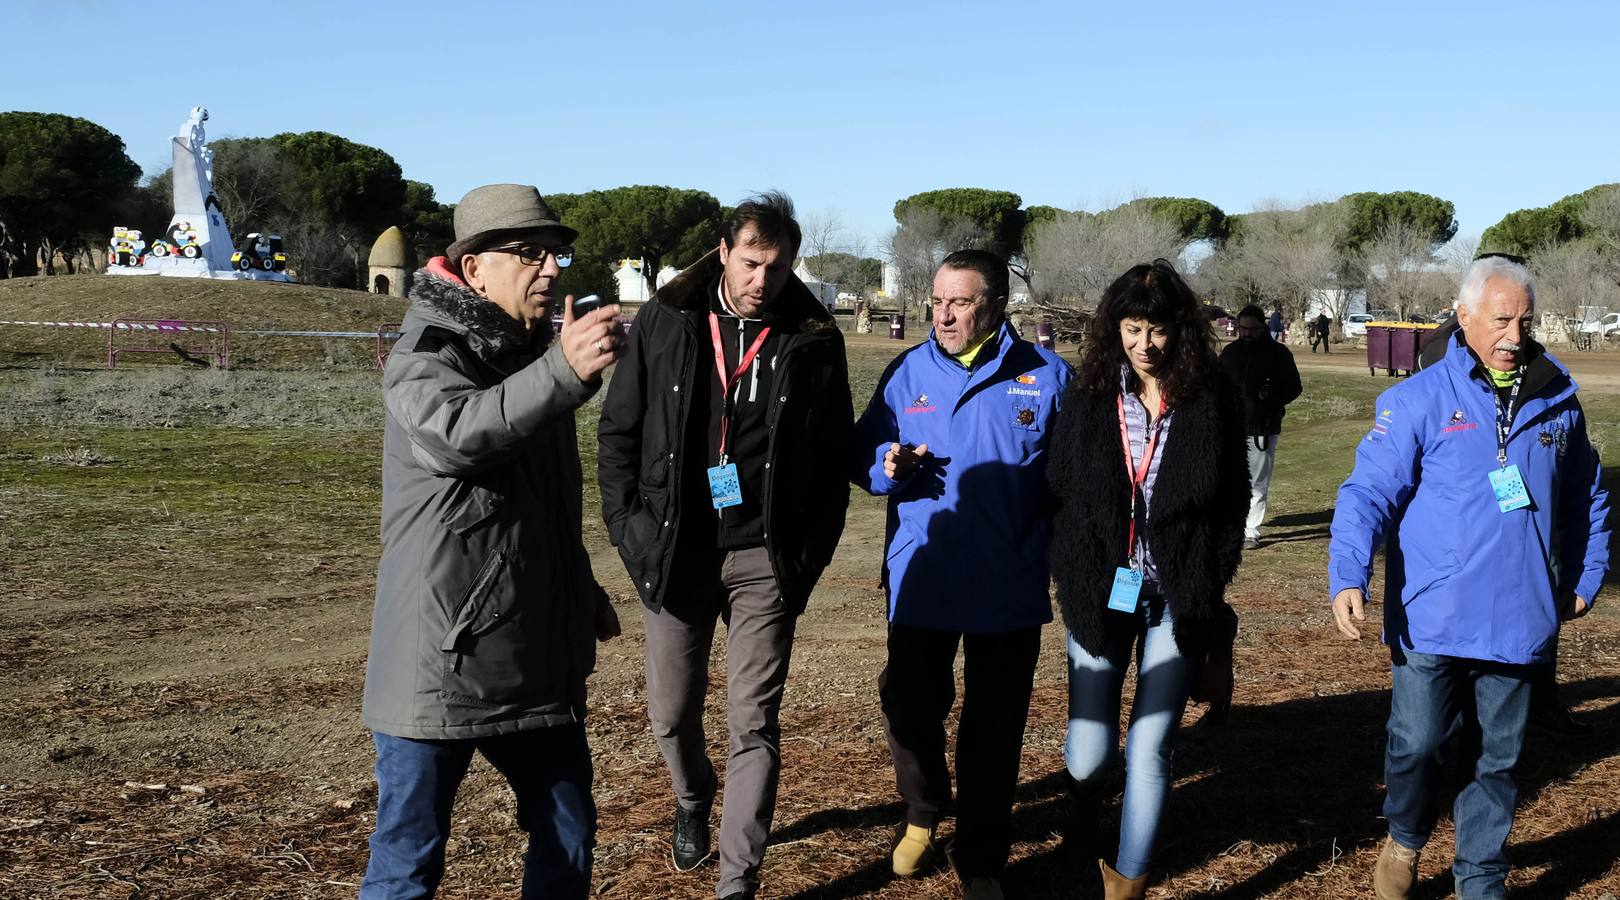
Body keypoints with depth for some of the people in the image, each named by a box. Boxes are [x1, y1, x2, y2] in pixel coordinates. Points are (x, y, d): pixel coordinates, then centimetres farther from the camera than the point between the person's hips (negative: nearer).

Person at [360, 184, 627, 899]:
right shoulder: (425, 356, -11)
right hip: (441, 660, -8)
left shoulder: (532, 355, 15)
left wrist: (583, 592, 19)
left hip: (538, 660, 8)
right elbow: (458, 431, -36)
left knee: (568, 839, 15)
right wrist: (563, 373, -48)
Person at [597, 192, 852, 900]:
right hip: (675, 551, 2)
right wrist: (630, 529, -2)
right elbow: (618, 430, 6)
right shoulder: (665, 322, 1)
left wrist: (809, 554, 0)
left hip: (763, 558, -1)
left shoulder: (814, 341, -1)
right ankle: (693, 800, 45)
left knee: (754, 723, -3)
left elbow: (834, 455, 5)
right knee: (671, 713, 13)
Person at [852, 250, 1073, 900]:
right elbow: (862, 453, 6)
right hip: (920, 581, 2)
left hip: (1010, 593, -1)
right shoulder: (908, 372, 3)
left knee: (994, 729, 8)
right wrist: (886, 464, -16)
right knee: (909, 708, 8)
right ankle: (923, 815, 38)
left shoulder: (1045, 376, -2)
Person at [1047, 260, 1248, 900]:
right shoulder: (1090, 397, 1)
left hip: (1178, 598, -1)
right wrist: (1072, 575, 3)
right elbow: (1058, 489, 7)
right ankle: (1084, 823, 35)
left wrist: (1210, 584, 0)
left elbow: (1231, 504, 4)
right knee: (1090, 750, -1)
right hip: (1100, 593, 1)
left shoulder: (1214, 402, -2)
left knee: (1148, 748, -4)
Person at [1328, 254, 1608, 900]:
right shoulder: (1418, 400, -6)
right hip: (1431, 621, -3)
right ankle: (1405, 839, 29)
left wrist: (1586, 578, 17)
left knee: (1496, 761, 12)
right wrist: (1348, 575, -25)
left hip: (1520, 622, 3)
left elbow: (1586, 497, 21)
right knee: (1416, 745, -2)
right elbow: (1369, 490, -13)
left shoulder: (1559, 401, 7)